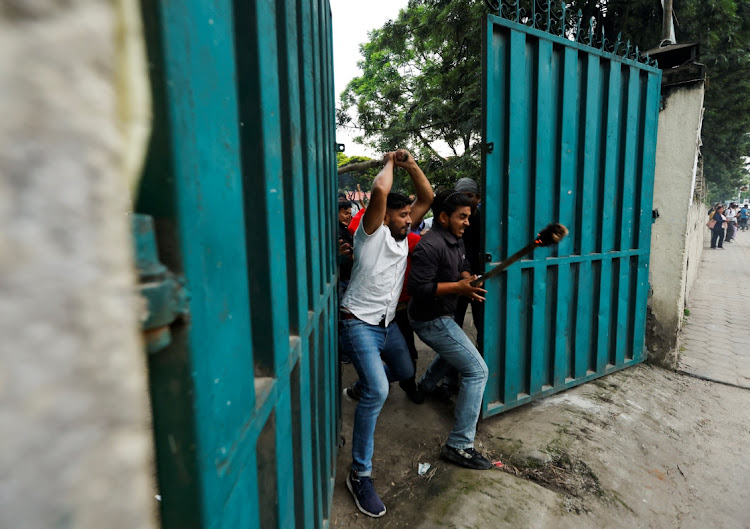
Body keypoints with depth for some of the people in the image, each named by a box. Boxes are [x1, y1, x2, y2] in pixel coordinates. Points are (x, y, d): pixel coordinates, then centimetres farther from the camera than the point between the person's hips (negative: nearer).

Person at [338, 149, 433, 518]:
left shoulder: (402, 234, 6)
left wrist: (410, 164, -6)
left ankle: (358, 390, 51)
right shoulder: (371, 233, -14)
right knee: (377, 392, -21)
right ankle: (360, 475, -6)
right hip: (360, 324, -8)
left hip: (387, 323, 8)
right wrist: (389, 163, -11)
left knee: (404, 373, 23)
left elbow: (427, 197, 5)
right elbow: (379, 191, -31)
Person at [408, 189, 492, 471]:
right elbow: (418, 287, -28)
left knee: (451, 350, 37)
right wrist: (459, 287, -28)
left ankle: (426, 386, 59)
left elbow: (462, 266, 17)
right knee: (477, 371, -12)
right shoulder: (430, 246, -25)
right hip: (431, 320, -11)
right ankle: (459, 445, -6)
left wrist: (467, 277, -6)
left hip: (439, 316, 11)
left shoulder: (455, 240, 7)